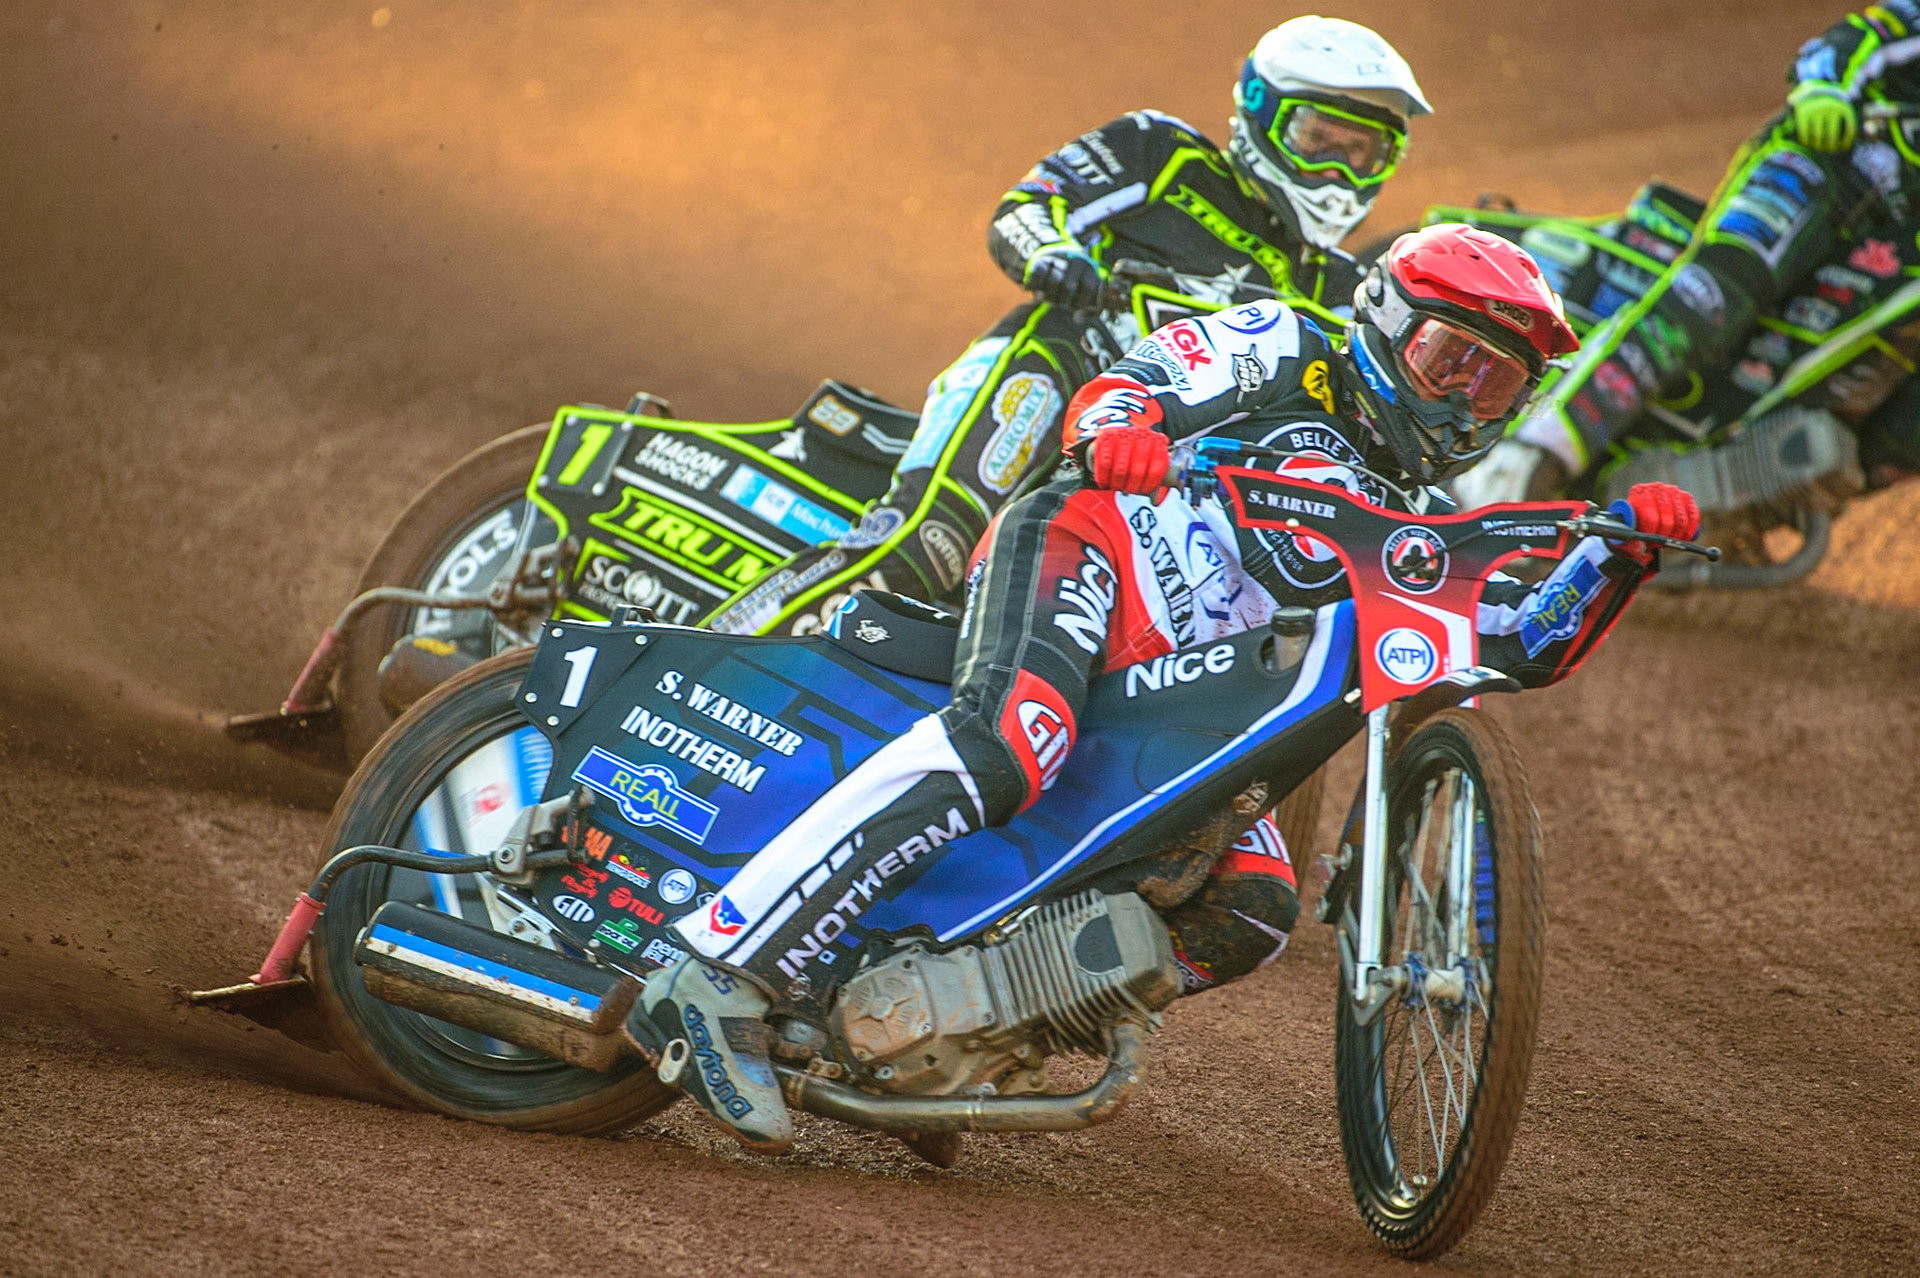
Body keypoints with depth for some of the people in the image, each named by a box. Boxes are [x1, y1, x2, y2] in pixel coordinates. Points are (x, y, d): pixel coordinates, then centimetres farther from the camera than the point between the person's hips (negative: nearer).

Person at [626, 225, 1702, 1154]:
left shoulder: (1420, 522, 27)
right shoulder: (1285, 351, 10)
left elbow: (1530, 641, 20)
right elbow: (1124, 385, 0)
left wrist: (1623, 546, 3)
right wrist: (1119, 429, -25)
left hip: (1169, 691, 8)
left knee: (1253, 916, -6)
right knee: (1007, 744, -37)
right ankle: (721, 969, -44)